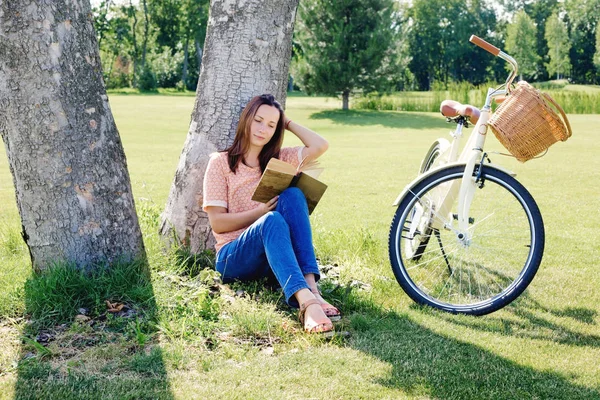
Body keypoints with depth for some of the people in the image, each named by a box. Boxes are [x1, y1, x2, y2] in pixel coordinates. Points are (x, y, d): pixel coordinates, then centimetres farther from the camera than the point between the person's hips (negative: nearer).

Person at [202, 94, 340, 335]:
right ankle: (307, 302, -59)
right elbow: (217, 222, -4)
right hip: (234, 257, -3)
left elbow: (320, 146, -1)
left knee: (292, 196, -25)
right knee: (272, 221, -36)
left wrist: (288, 122, 9)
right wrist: (261, 212, -15)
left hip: (275, 254, 4)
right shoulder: (220, 162, 5)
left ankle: (311, 286, -40)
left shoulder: (279, 159, 17)